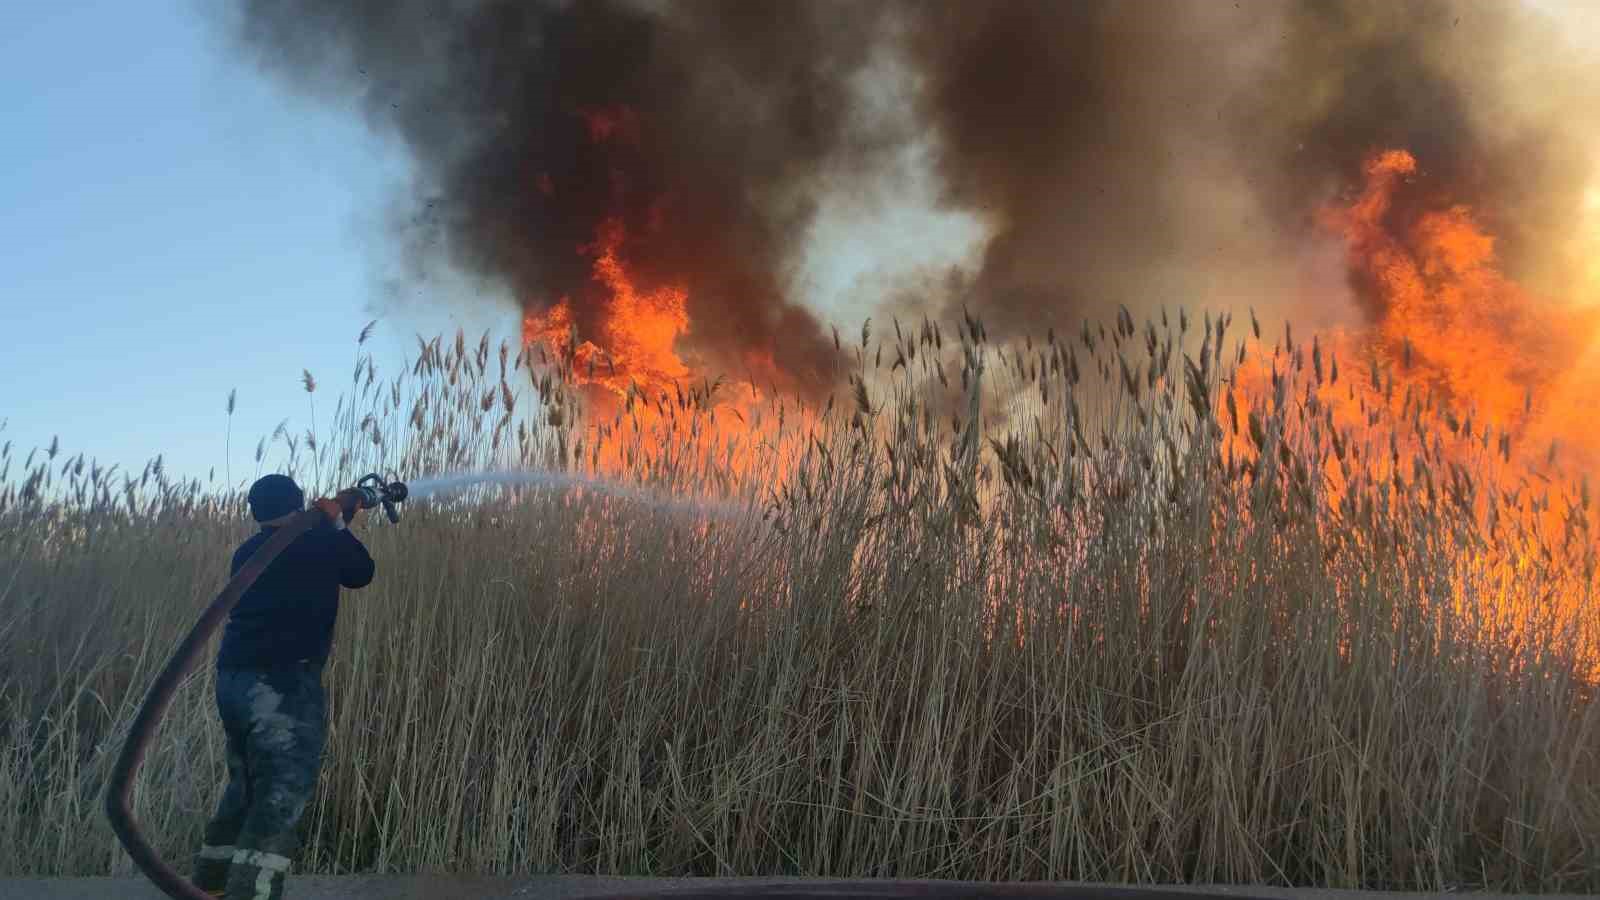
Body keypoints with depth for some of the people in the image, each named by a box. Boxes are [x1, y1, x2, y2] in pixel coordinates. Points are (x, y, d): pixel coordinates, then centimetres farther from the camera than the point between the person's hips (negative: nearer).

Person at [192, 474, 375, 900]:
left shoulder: (247, 552, 12)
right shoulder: (313, 541, -6)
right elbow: (362, 573, 10)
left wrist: (335, 523, 29)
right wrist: (337, 522, 17)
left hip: (233, 680, 8)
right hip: (283, 684, -8)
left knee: (247, 788, 21)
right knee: (282, 795, -6)